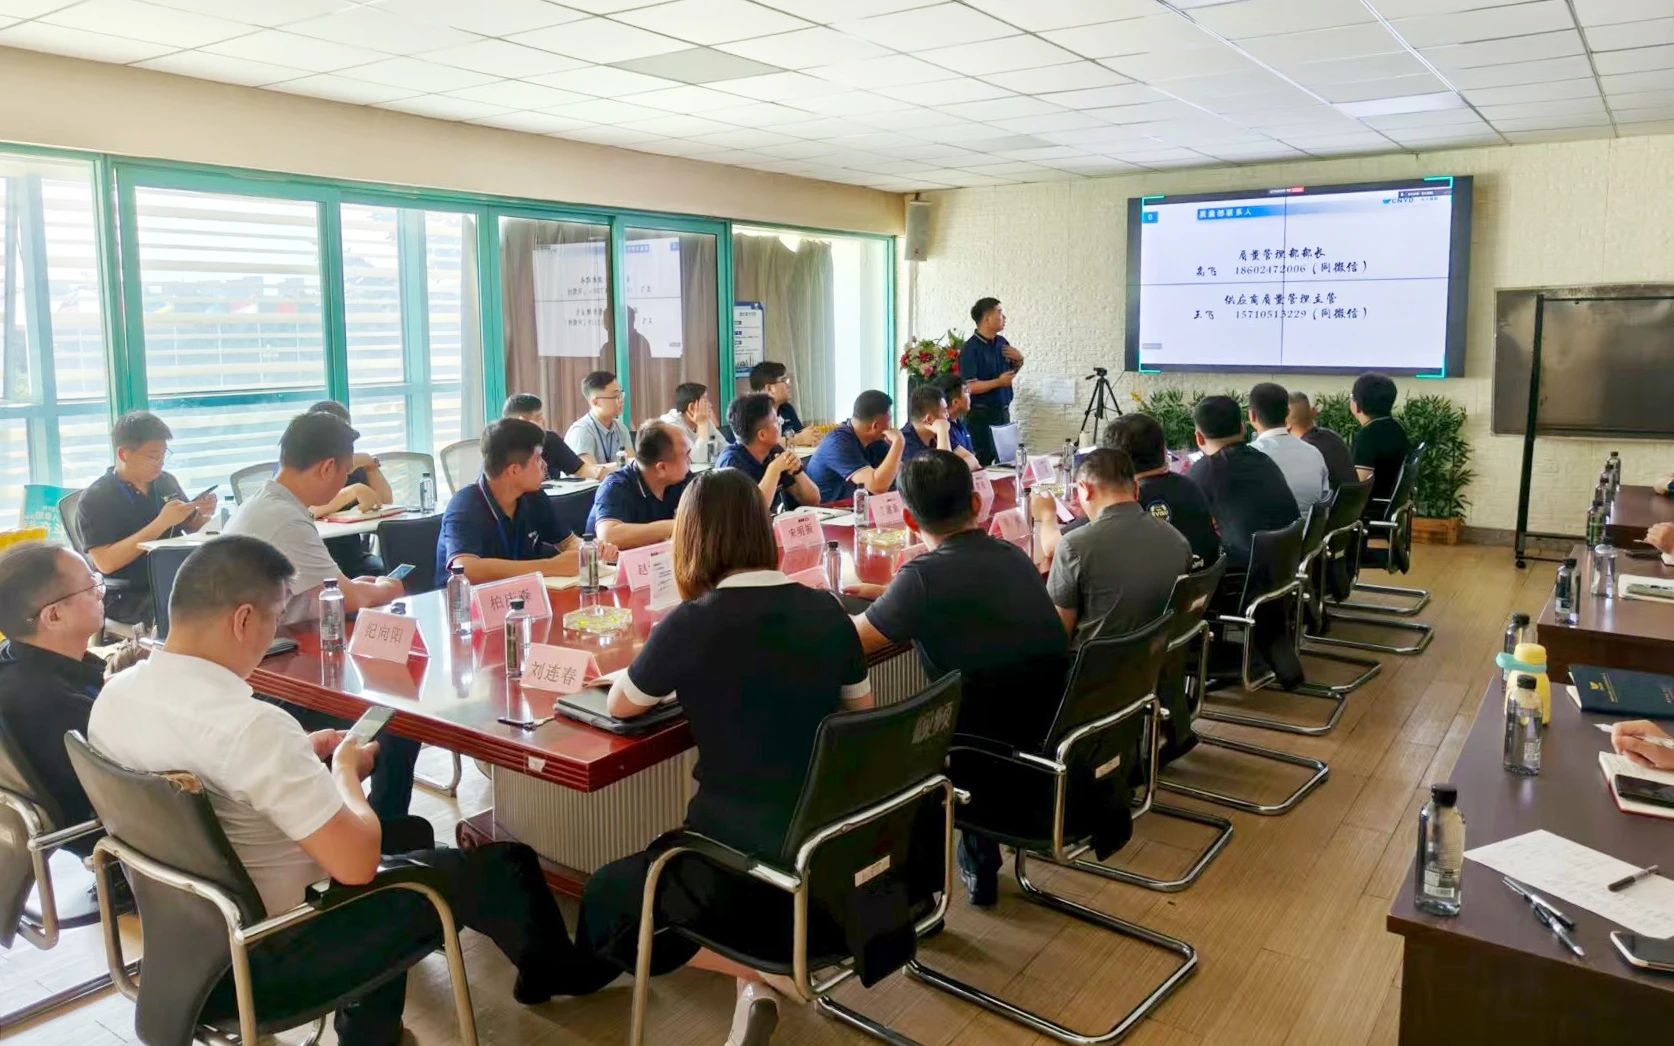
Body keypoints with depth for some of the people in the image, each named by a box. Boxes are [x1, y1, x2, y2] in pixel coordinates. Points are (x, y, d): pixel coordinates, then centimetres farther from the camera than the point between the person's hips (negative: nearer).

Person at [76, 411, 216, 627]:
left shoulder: (166, 482, 11)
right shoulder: (95, 499, -5)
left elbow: (192, 528, 23)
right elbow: (105, 563, -16)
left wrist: (204, 514, -2)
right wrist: (162, 523, -21)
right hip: (126, 597, -6)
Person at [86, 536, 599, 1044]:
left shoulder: (113, 695, -6)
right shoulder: (250, 725, -34)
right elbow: (357, 863, -30)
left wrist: (299, 756, 5)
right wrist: (344, 768, -13)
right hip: (275, 948, -8)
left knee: (411, 831, 28)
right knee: (504, 866, 5)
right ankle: (552, 971, 37)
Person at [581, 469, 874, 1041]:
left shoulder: (692, 623, -16)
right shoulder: (827, 610, -2)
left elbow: (620, 705, 2)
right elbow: (861, 714, 14)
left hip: (746, 861, -6)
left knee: (605, 900, 20)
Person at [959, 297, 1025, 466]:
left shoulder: (1002, 343, 8)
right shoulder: (971, 349, -14)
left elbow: (1011, 372, 23)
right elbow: (969, 387, -20)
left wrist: (1019, 361, 3)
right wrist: (998, 382, -24)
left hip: (1003, 411, 8)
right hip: (982, 415, -8)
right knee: (984, 461, -7)